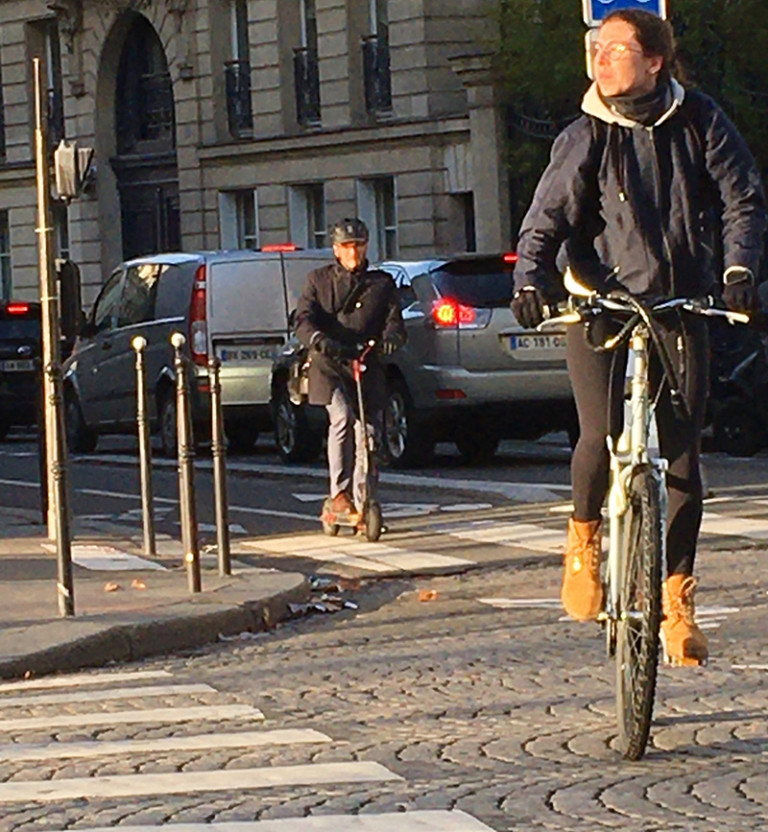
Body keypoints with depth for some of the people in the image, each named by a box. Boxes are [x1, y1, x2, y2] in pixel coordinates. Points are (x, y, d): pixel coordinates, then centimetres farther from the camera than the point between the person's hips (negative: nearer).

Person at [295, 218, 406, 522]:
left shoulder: (382, 283, 15)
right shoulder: (318, 280, 10)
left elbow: (394, 321, 6)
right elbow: (303, 321, -2)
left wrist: (391, 336, -20)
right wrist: (319, 339, -24)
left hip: (367, 366, 3)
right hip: (329, 364, -3)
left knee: (368, 431, -2)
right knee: (342, 417, -26)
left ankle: (360, 502, 11)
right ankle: (339, 493, -22)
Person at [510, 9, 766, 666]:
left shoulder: (698, 121, 1)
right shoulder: (585, 138, -1)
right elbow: (547, 219, -5)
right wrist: (531, 282, -23)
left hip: (680, 309, 1)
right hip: (598, 306, -1)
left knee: (682, 451, -2)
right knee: (603, 434, -20)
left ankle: (677, 599, 9)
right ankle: (584, 539, 10)